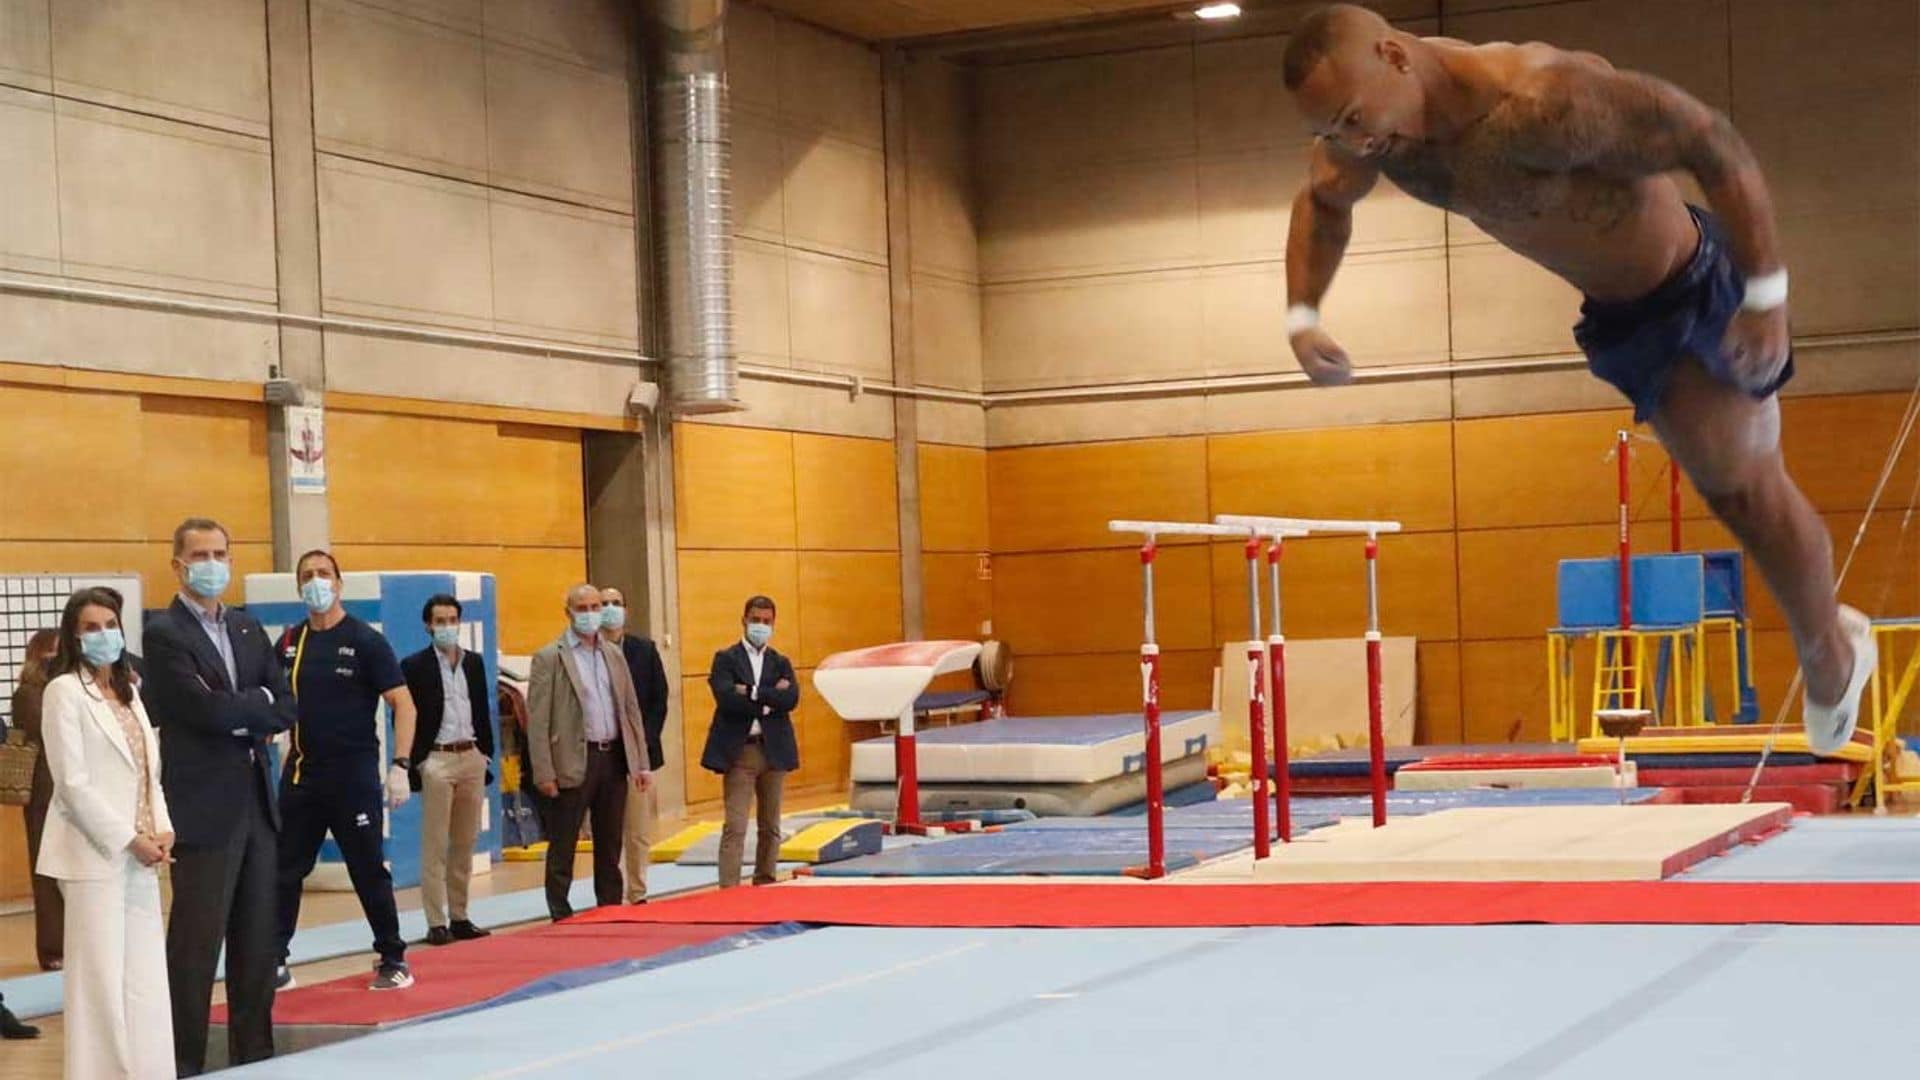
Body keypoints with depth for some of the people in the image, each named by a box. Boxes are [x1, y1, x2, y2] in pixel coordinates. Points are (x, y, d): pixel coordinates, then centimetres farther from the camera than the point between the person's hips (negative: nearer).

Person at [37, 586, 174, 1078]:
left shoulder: (129, 691, 15)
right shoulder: (65, 691, -6)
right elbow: (73, 783, -12)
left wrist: (162, 829, -1)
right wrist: (128, 839, -14)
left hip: (139, 855, 7)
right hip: (95, 853, -7)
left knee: (147, 977, 7)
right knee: (101, 979, -5)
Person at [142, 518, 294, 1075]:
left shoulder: (248, 629, 15)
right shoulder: (164, 632, -6)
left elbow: (284, 709, 8)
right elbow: (206, 708, -18)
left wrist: (238, 716, -9)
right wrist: (258, 701, -2)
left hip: (256, 802, 7)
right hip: (204, 807, -7)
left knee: (257, 940, 10)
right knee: (196, 944, -4)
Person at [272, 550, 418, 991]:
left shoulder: (365, 641, -5)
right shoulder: (290, 642, 7)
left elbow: (403, 704, -8)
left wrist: (400, 767, -16)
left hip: (354, 774, -4)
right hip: (301, 773, 4)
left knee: (369, 870, 2)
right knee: (283, 870, 5)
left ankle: (393, 960, 14)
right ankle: (274, 963, 12)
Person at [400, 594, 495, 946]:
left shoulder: (474, 662, 12)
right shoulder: (415, 666, -3)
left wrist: (486, 754, 10)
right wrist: (414, 764, -10)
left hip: (472, 757, 5)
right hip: (436, 761, -5)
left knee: (464, 844, 9)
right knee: (435, 847, -3)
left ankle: (459, 917, 14)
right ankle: (437, 923, -1)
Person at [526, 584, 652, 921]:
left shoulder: (614, 655, 13)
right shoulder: (549, 658, -4)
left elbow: (631, 710, 14)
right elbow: (537, 720, -8)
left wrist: (642, 763, 8)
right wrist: (545, 773, -14)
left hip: (614, 758, 5)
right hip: (574, 763, -5)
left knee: (610, 846, 12)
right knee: (562, 847, 1)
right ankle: (561, 918, 6)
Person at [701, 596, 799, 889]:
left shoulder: (780, 663, 13)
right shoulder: (726, 659, 3)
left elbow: (791, 698, -6)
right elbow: (727, 698, -15)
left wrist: (753, 693, -13)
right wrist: (769, 698, -11)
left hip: (774, 751, 4)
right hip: (739, 751, -4)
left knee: (770, 828, 10)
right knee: (735, 827, -9)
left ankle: (765, 886, 19)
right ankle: (728, 889, -12)